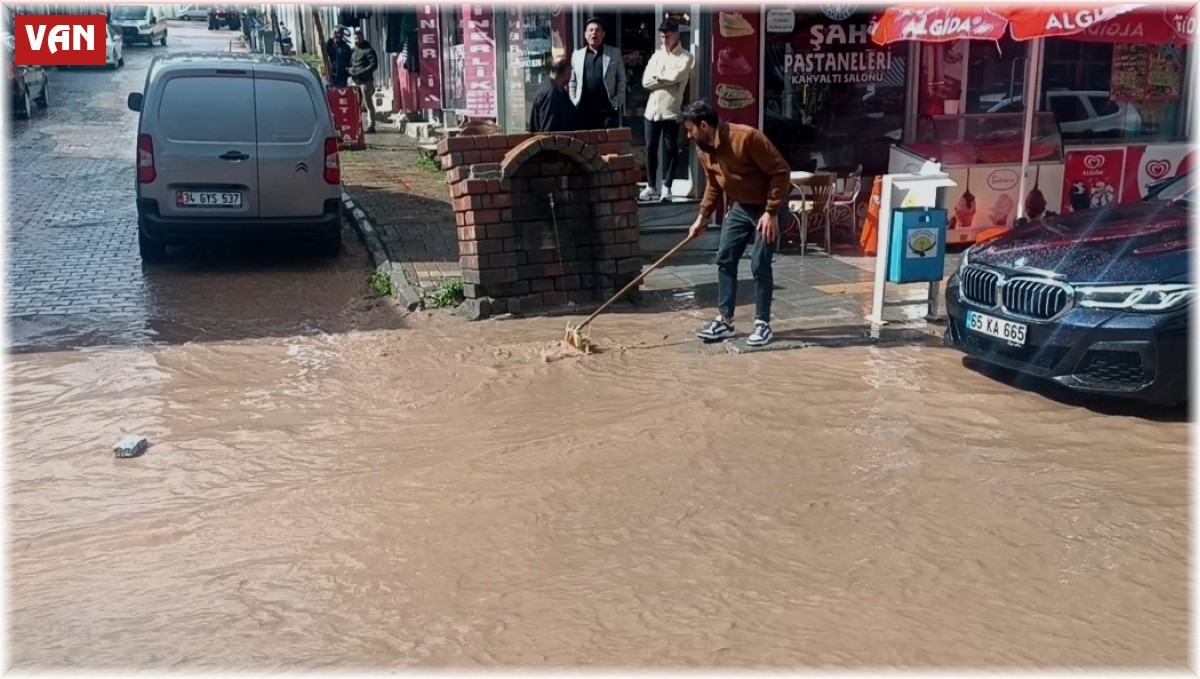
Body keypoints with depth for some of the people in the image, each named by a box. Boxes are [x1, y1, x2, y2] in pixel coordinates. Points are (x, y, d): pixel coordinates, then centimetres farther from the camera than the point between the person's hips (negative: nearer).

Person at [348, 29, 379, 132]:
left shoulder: (368, 50, -5)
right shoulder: (353, 51, 17)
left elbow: (374, 65, -13)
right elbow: (350, 64, 24)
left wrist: (361, 72, -20)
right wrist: (350, 70, 2)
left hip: (366, 80, -7)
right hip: (356, 81, 7)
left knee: (368, 103, -4)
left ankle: (371, 125, -1)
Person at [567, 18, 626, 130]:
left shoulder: (614, 53, 7)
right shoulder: (577, 55, 11)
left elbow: (621, 80, 6)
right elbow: (572, 81, 13)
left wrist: (618, 102, -3)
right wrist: (573, 102, 4)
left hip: (607, 108, -1)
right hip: (583, 109, 1)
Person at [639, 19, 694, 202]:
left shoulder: (686, 57, -1)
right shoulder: (657, 55, 13)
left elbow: (676, 76, -18)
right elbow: (646, 81, 3)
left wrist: (657, 77, -5)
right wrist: (666, 79, -9)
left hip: (671, 111, -5)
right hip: (652, 109, 5)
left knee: (670, 150, -1)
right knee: (650, 149, 6)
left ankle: (666, 188, 4)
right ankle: (651, 187, 14)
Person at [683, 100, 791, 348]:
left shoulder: (747, 137, -27)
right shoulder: (705, 150, -3)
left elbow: (781, 172, -24)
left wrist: (771, 212, -25)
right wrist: (702, 217, 11)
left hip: (766, 207, -7)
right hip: (740, 207, 8)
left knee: (759, 264, -10)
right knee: (725, 259, 3)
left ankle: (763, 324, 2)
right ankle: (725, 321, 11)